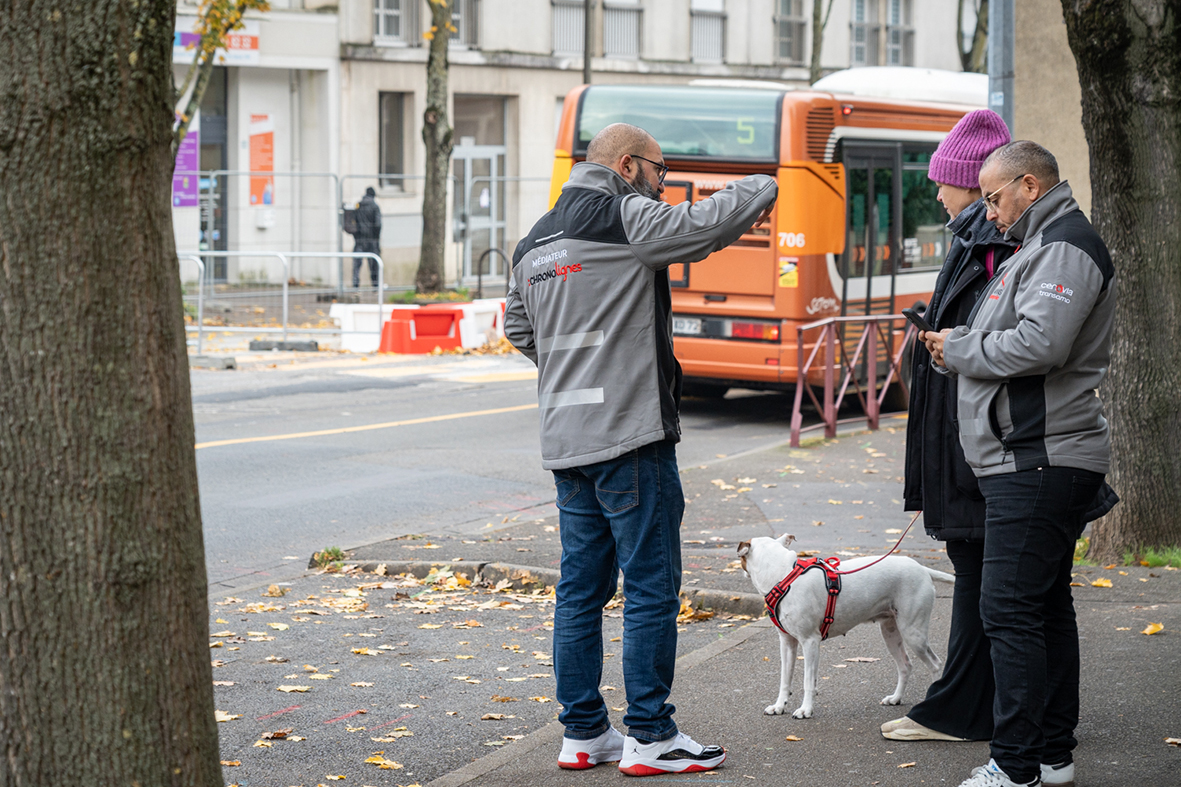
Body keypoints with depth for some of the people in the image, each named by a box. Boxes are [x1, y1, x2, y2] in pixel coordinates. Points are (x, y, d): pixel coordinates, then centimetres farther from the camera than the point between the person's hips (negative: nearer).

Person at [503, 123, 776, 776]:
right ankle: (650, 738, 1)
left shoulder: (534, 243, 16)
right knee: (651, 589, -2)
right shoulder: (627, 219, -9)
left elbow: (520, 328, 27)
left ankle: (582, 733, 16)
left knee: (581, 588, 11)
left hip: (564, 440, 8)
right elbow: (711, 223, -15)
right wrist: (761, 188, 5)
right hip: (630, 435, -8)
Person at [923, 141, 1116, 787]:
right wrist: (956, 341, 7)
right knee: (1046, 607, 14)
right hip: (1037, 460, 11)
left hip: (1039, 461, -11)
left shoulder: (1065, 247, -11)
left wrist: (957, 350, -11)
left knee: (1010, 611, -12)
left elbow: (1040, 343, -24)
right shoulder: (1041, 245, 22)